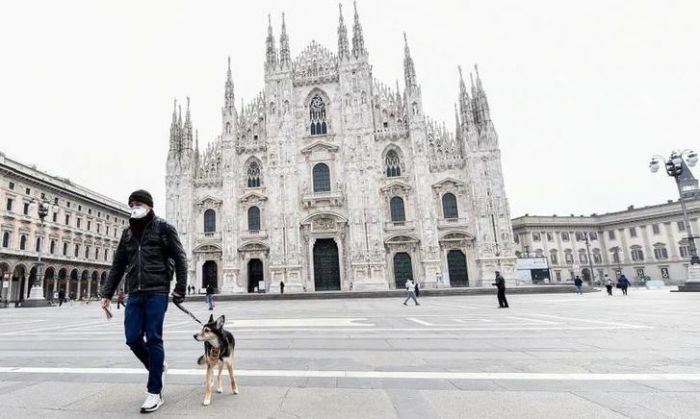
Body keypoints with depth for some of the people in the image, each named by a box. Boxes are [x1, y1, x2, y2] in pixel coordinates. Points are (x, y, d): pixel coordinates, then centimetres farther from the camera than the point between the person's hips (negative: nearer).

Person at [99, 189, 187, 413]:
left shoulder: (163, 228, -2)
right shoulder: (128, 232, 15)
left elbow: (180, 259, -5)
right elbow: (118, 266, 18)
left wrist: (180, 290, -10)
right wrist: (107, 293, 12)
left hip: (157, 292, -5)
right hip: (134, 293, 5)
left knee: (153, 339, -3)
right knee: (133, 339, 4)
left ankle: (155, 392, 9)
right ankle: (157, 367, 32)